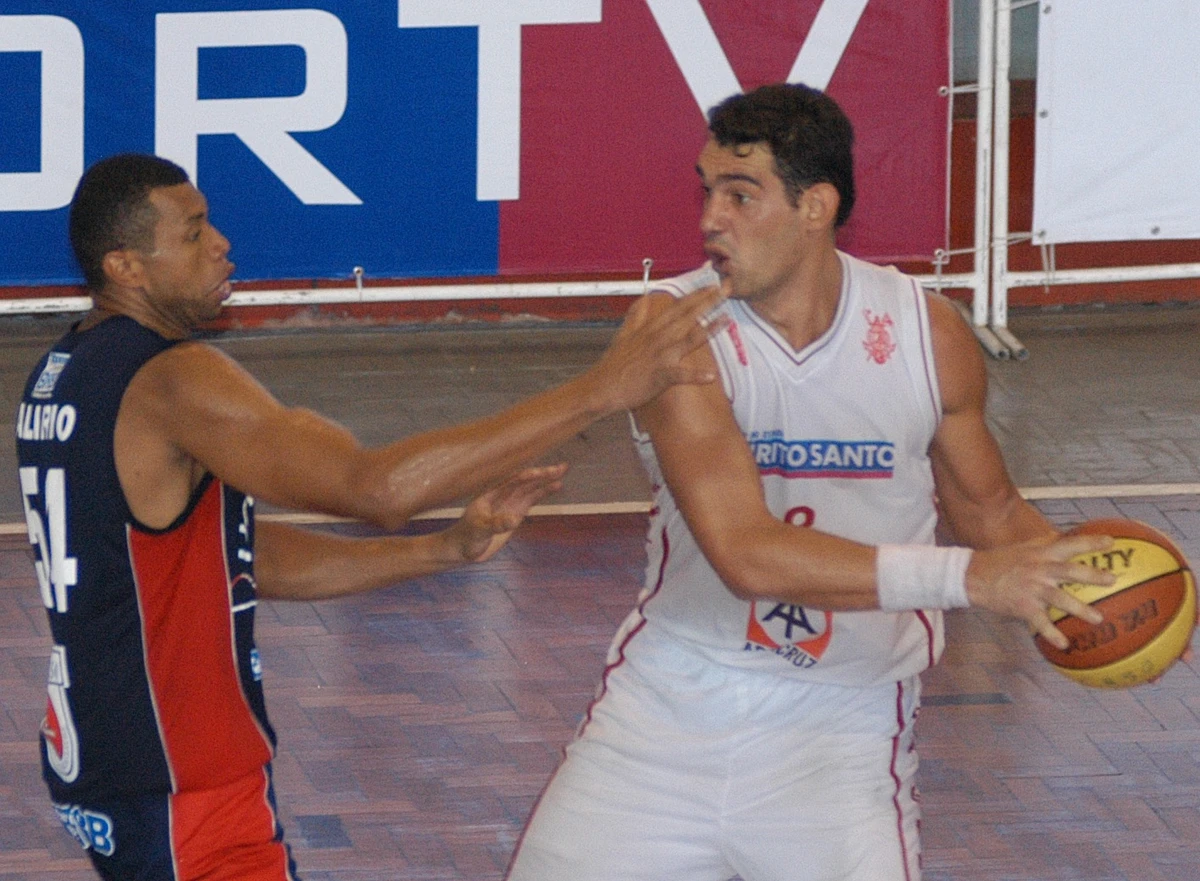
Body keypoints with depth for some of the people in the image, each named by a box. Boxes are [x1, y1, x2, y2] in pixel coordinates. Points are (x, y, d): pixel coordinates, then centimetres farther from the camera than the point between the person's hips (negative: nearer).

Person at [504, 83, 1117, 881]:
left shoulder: (926, 336, -5)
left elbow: (988, 510, 12)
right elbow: (746, 553, -27)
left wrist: (1071, 584, -10)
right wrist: (968, 577, -32)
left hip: (839, 729, 0)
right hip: (673, 699, 0)